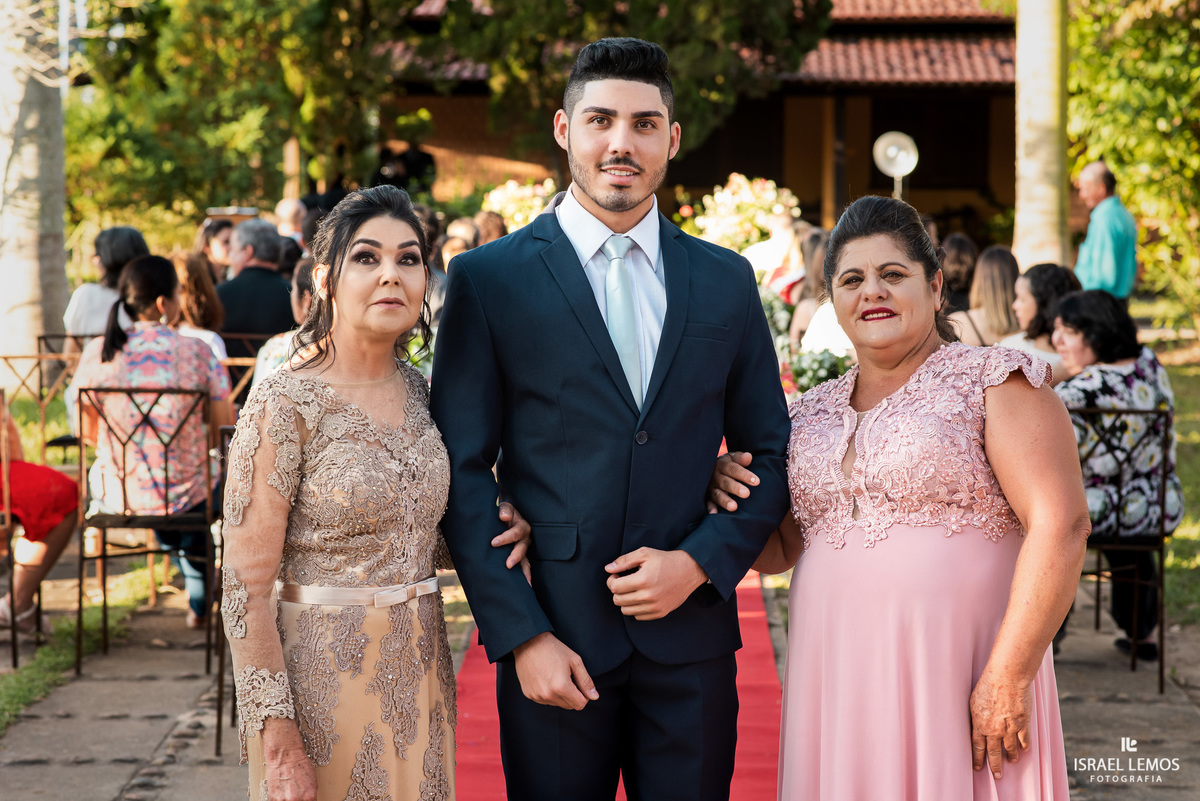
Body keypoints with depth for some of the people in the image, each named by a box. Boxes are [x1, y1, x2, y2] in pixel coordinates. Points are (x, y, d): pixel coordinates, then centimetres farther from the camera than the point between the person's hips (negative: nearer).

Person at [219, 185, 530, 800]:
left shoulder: (418, 391, 4)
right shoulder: (285, 403, -15)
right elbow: (246, 589, -15)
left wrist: (496, 526, -3)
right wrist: (279, 742, -19)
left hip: (421, 676, 6)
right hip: (324, 680, -6)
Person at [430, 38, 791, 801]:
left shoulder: (727, 280, 8)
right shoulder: (490, 278, 0)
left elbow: (771, 453, 11)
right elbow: (462, 473, -3)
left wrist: (701, 562, -6)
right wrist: (520, 635, -10)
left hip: (691, 636, 2)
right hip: (555, 635, -2)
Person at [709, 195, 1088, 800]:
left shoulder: (995, 383, -2)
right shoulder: (812, 414, 15)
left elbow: (1061, 527, -12)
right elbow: (780, 549, 21)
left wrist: (1010, 676, -18)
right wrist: (728, 494, -1)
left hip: (963, 680, -5)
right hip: (838, 680, 5)